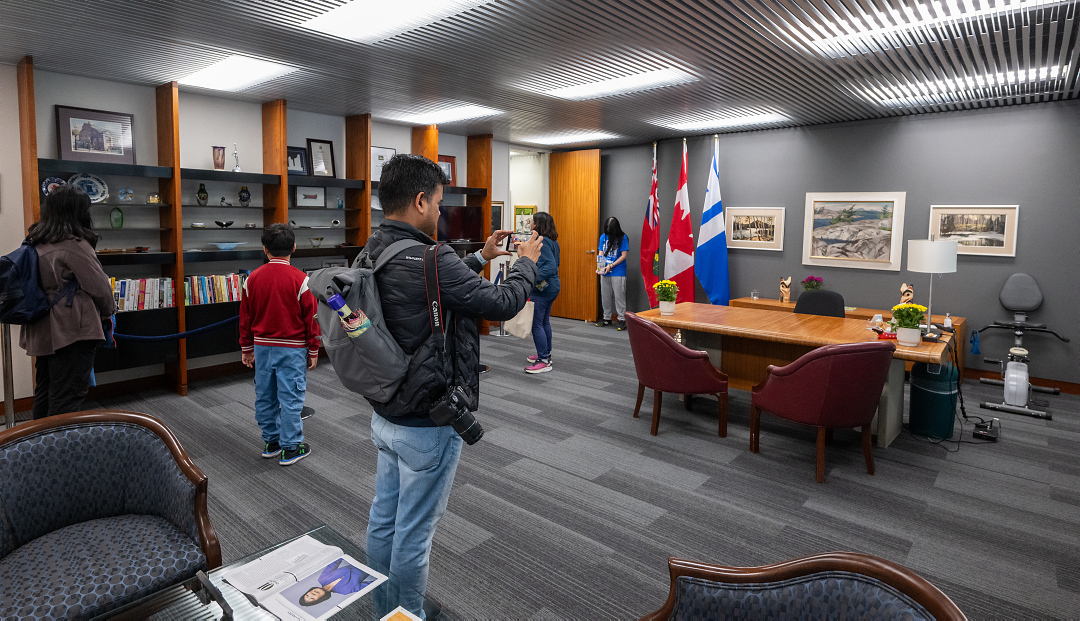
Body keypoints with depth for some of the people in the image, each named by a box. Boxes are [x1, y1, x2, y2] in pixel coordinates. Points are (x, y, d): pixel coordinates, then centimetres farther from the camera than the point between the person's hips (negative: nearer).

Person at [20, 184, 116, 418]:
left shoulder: (37, 244, 9)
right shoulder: (74, 245, -16)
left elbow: (45, 283, 17)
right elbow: (99, 286, -12)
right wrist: (108, 311, 7)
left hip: (44, 331, 9)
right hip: (73, 332, -9)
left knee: (45, 393, 19)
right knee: (67, 398, -4)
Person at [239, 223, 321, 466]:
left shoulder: (252, 279, -1)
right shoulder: (300, 279, -13)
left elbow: (245, 317, 7)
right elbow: (311, 318, -9)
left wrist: (246, 348, 18)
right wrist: (313, 350, 1)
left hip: (262, 346, 5)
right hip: (292, 348, -4)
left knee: (265, 395, 15)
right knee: (291, 397, 2)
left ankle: (270, 442, 28)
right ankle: (290, 448, 10)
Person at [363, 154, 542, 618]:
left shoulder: (372, 254, 2)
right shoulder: (429, 260, -26)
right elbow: (502, 303, -17)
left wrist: (481, 258, 20)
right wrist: (526, 263, 1)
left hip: (385, 415, 9)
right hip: (427, 426, -9)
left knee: (383, 518, 22)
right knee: (415, 531, 9)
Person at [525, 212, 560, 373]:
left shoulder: (542, 242, -18)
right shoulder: (552, 241, 12)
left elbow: (550, 266, -27)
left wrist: (534, 279, -28)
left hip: (542, 289, -11)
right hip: (552, 287, 11)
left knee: (536, 324, -6)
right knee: (544, 321, 20)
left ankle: (543, 361, -3)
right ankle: (546, 354, 30)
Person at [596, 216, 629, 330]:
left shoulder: (622, 238, -7)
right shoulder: (603, 237, 6)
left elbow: (623, 256, -8)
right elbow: (601, 254, 8)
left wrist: (611, 266, -14)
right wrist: (601, 267, -8)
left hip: (618, 273, -5)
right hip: (605, 273, 5)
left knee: (619, 296, -3)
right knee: (605, 296, 11)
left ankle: (622, 320, 4)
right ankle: (607, 318, 24)